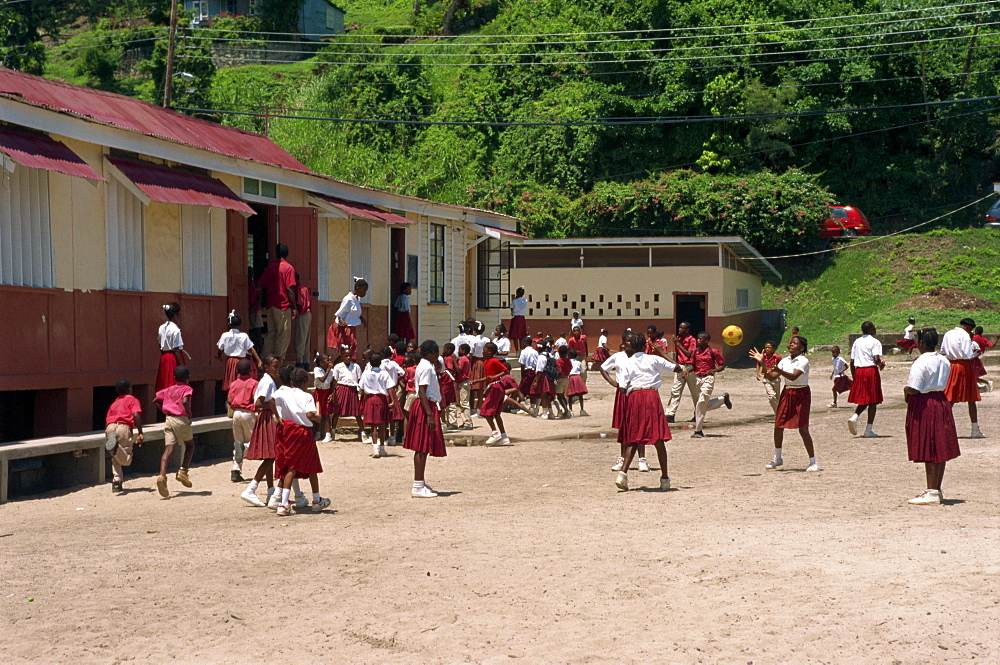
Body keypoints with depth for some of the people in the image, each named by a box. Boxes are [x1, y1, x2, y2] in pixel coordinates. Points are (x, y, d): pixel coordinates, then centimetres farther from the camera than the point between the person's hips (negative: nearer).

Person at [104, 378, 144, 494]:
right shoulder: (133, 400, 16)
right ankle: (115, 447, -32)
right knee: (126, 460, -2)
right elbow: (136, 415, -4)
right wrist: (140, 434, -7)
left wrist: (107, 439, 35)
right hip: (124, 427, -5)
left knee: (115, 458, 19)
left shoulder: (114, 403, 31)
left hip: (109, 428, 5)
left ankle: (116, 481, 4)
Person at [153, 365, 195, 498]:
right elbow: (185, 401, -19)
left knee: (168, 450, -6)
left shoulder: (169, 389, 18)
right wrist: (189, 414, -7)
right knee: (190, 445, 20)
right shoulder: (187, 389, 1)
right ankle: (183, 471, 9)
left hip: (169, 418, 4)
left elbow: (156, 400, 18)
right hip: (182, 419, -4)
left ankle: (162, 475, -26)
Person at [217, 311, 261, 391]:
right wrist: (259, 360, -6)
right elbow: (251, 349, -11)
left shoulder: (225, 336, -7)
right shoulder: (244, 336, -12)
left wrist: (220, 356, 23)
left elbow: (220, 350, 2)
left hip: (230, 361, 2)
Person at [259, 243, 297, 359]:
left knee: (271, 332, 12)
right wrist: (294, 307, -8)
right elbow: (290, 289, -13)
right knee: (284, 334, -1)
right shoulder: (288, 268, -7)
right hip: (284, 305, -5)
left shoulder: (269, 267, 7)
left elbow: (262, 286, 7)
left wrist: (265, 303, 17)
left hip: (270, 305, 5)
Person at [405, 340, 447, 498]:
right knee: (422, 448, -9)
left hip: (428, 406, 11)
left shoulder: (426, 366, 16)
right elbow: (422, 391, -23)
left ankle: (420, 483, 23)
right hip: (426, 407, -11)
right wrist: (430, 415, -26)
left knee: (422, 448, 15)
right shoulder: (427, 367, -15)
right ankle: (418, 487, -9)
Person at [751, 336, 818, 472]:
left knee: (803, 429, -9)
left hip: (801, 395, -6)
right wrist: (762, 363, -4)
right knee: (778, 426, 5)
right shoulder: (785, 361, 8)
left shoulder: (803, 361, -12)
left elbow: (794, 376, -28)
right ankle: (777, 458, 23)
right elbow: (772, 377, 4)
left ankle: (813, 462, 1)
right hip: (786, 393, 6)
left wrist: (779, 370, -42)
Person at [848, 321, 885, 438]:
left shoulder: (857, 342, 12)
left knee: (863, 400, 16)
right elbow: (876, 358, -18)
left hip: (858, 371, 5)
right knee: (872, 401, 3)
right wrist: (881, 365, 4)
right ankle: (868, 430, 1)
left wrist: (853, 377, 17)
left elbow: (852, 361, 11)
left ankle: (854, 417, -12)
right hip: (871, 370, -5)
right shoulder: (875, 342, -5)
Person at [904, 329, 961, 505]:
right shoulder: (945, 362, 8)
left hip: (923, 406, -8)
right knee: (940, 451, 12)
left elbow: (913, 389, -23)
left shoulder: (920, 363, -17)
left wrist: (905, 392, 0)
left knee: (928, 451, -5)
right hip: (941, 402, 8)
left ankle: (932, 493, -3)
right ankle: (936, 489, 20)